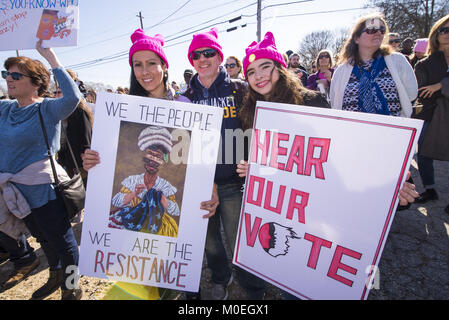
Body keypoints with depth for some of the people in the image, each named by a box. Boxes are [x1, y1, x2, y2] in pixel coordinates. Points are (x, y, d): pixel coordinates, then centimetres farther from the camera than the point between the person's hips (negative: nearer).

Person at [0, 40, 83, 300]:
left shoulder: (48, 109, -15)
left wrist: (50, 56, -28)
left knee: (62, 242, 6)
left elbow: (73, 96, -34)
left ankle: (71, 289, 29)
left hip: (44, 190, -8)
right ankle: (56, 277, 49)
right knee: (43, 239, 26)